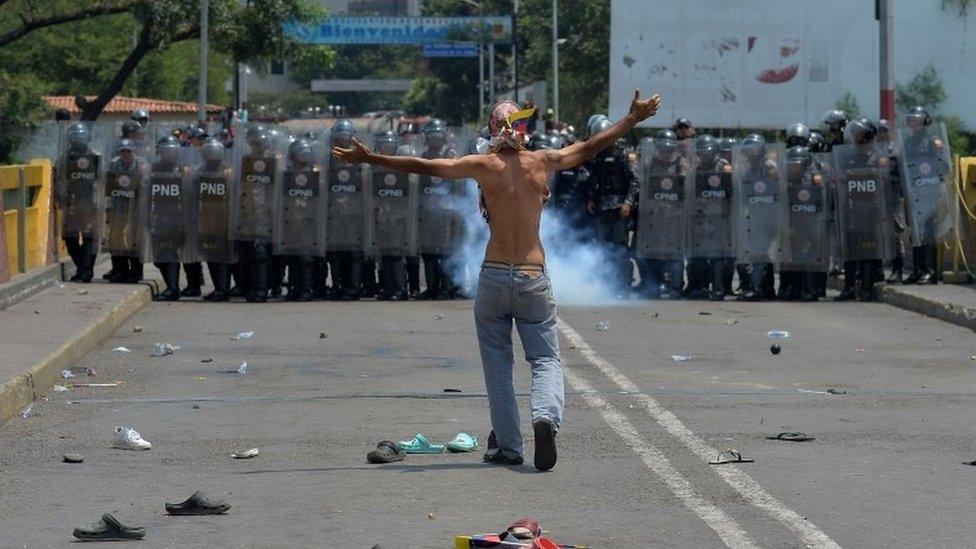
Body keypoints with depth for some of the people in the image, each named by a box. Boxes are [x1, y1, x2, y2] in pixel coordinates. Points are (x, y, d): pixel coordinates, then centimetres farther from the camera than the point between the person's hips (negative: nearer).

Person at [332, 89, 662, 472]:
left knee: (498, 364, 11)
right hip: (534, 279, 1)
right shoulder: (542, 162, 3)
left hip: (494, 276, -1)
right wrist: (633, 119, 28)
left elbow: (424, 166, -3)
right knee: (546, 359, 5)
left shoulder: (484, 165, -2)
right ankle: (546, 416, -24)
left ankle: (507, 446, 12)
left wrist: (369, 158, 3)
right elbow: (591, 148, 15)